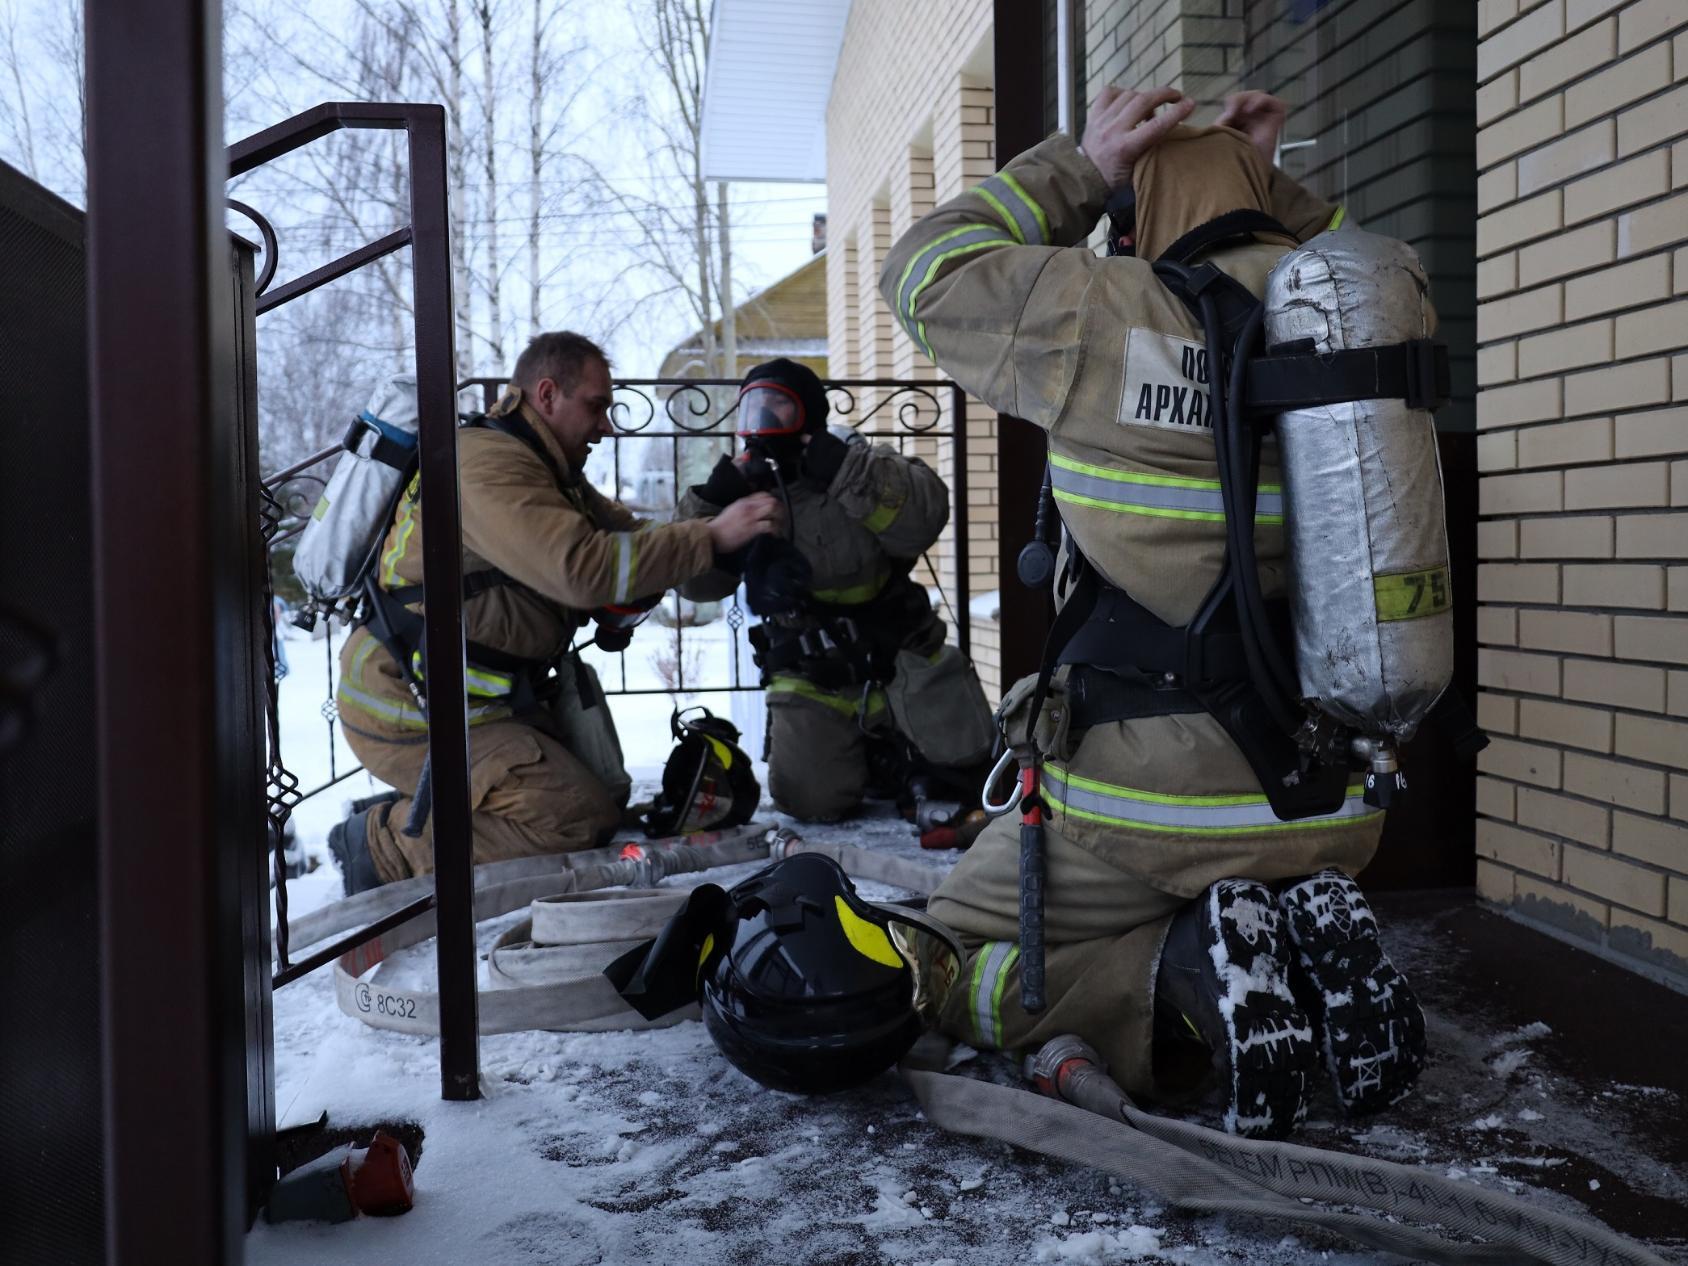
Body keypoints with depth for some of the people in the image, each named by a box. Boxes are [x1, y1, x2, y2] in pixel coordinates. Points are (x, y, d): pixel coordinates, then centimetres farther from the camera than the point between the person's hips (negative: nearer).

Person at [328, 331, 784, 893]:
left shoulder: (547, 468, 14)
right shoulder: (488, 465, -21)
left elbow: (625, 533, 13)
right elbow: (582, 568, -33)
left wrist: (720, 515, -6)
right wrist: (712, 537, -30)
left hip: (483, 695, 11)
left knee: (606, 789, 14)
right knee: (579, 820, -15)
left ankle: (406, 813, 13)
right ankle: (386, 841, -5)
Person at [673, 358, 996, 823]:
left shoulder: (860, 461, -7)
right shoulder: (744, 489, 4)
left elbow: (923, 516, -25)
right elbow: (699, 583, -3)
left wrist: (847, 471, -32)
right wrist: (709, 505, -15)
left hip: (898, 662, -2)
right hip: (811, 682, 2)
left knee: (962, 766, -4)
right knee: (811, 799, -11)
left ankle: (891, 749, 28)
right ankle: (868, 762, 21)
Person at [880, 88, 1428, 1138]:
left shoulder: (1106, 313, -12)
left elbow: (927, 272, 4)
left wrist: (1081, 167, 8)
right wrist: (1269, 187, 20)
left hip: (1148, 803, -5)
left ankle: (1186, 970, -10)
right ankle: (1309, 935, 2)